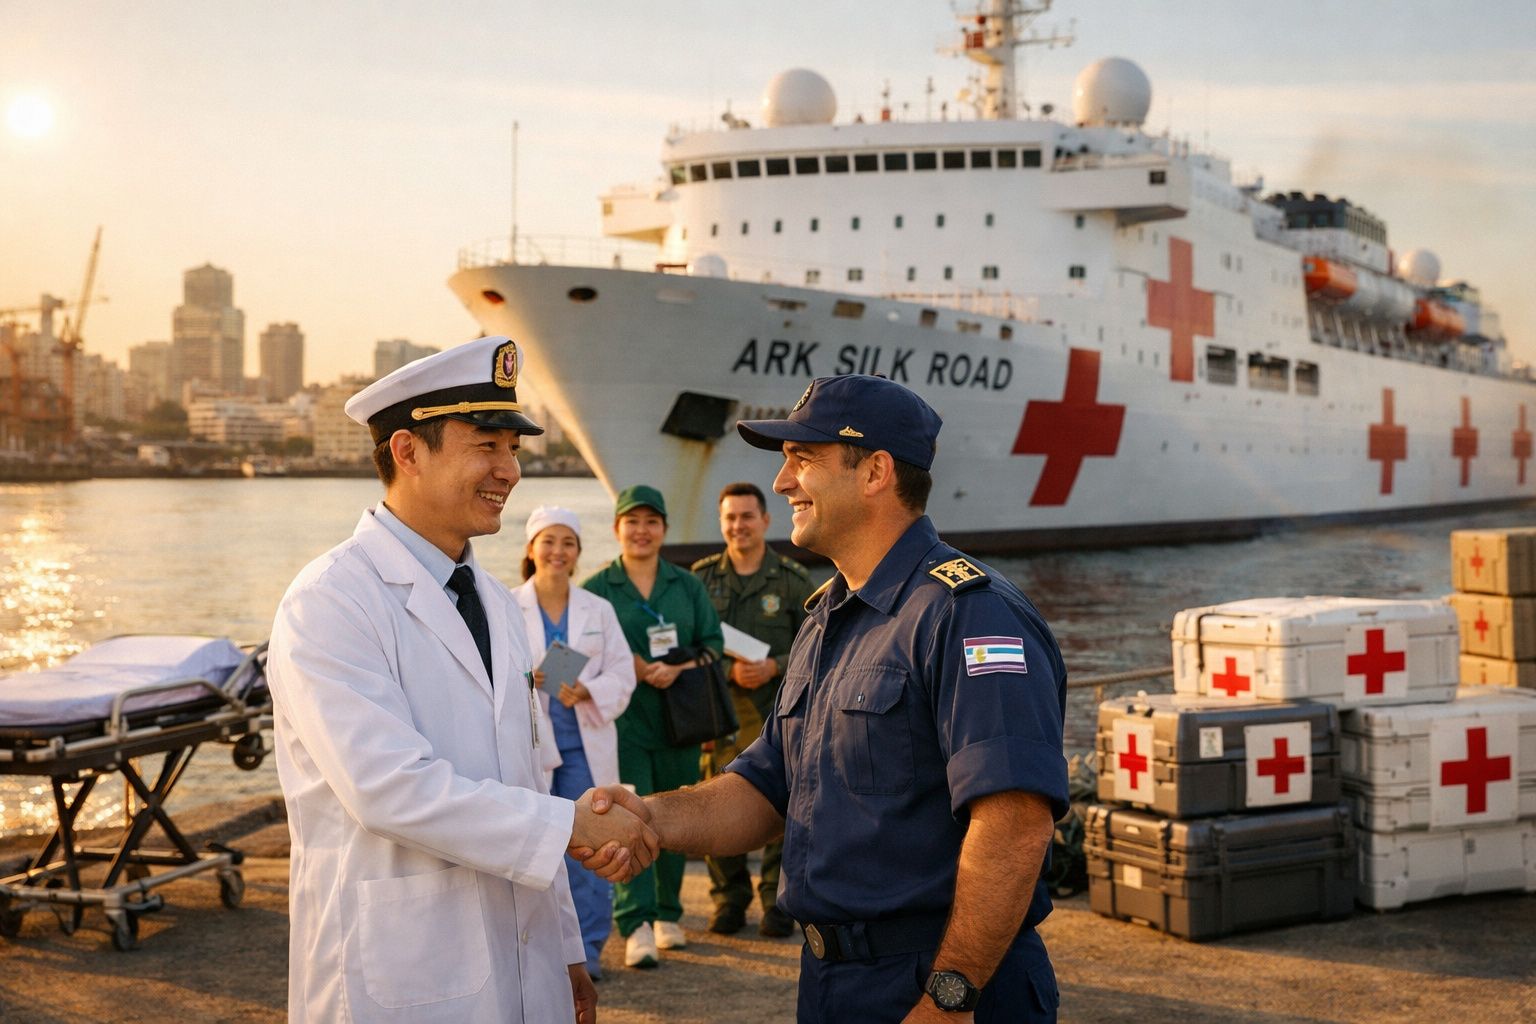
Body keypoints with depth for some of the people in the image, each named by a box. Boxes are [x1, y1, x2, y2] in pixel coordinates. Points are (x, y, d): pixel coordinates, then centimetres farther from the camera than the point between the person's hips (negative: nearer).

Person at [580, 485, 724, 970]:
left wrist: (676, 669, -11)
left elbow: (713, 643, 7)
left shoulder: (688, 585, 12)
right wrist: (634, 671, -15)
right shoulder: (596, 589, 4)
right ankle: (636, 925, -14)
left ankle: (668, 915, 20)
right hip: (622, 720, -3)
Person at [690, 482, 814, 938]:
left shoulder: (793, 579, 4)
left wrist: (774, 667, -12)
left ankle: (778, 901, 9)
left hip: (776, 711, -1)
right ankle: (728, 899, 16)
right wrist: (731, 669, -11)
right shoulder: (702, 576, 7)